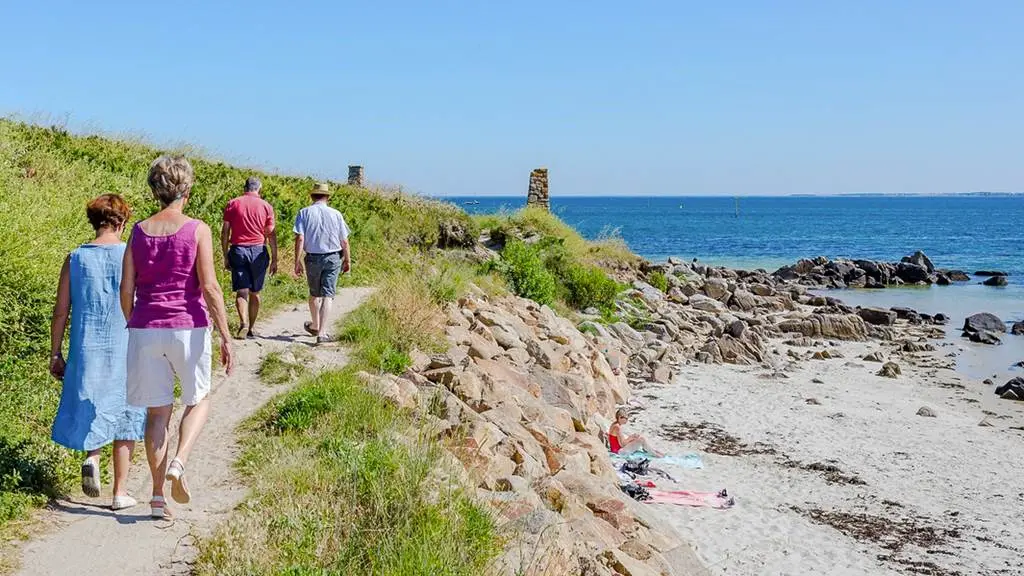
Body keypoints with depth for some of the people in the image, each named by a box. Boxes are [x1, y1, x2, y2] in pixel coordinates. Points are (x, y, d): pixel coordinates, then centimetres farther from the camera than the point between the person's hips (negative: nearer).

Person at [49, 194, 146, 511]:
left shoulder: (76, 259, -1)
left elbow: (61, 311, 2)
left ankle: (91, 457, -5)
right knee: (124, 416, 8)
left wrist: (55, 354, 10)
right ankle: (120, 492, 12)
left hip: (86, 350, 2)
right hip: (126, 351, -2)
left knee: (90, 408, 21)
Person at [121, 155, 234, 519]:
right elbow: (209, 287, -12)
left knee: (157, 411, 11)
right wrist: (225, 335, -8)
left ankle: (158, 494, 14)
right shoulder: (197, 230, -7)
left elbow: (126, 289, 3)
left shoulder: (140, 231, 3)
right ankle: (179, 463, -6)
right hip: (188, 328, -3)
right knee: (198, 400, 18)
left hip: (146, 329, 3)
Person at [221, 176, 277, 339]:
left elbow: (225, 232, 2)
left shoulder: (232, 204, 4)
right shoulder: (266, 206, 2)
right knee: (255, 293, 11)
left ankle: (243, 323, -22)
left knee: (241, 291, -2)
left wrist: (225, 256, 8)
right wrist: (274, 259, 6)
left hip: (238, 250, 0)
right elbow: (271, 234, 1)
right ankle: (251, 328, 16)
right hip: (258, 252, 0)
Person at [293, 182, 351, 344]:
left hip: (313, 258, 1)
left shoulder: (304, 213, -2)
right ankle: (322, 333, -8)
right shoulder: (336, 214, 0)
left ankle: (315, 326, 39)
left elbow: (300, 238, -11)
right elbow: (344, 241, 1)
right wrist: (347, 260, 13)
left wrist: (297, 261, -9)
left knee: (314, 294, 19)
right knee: (327, 295, -1)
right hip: (333, 258, -1)